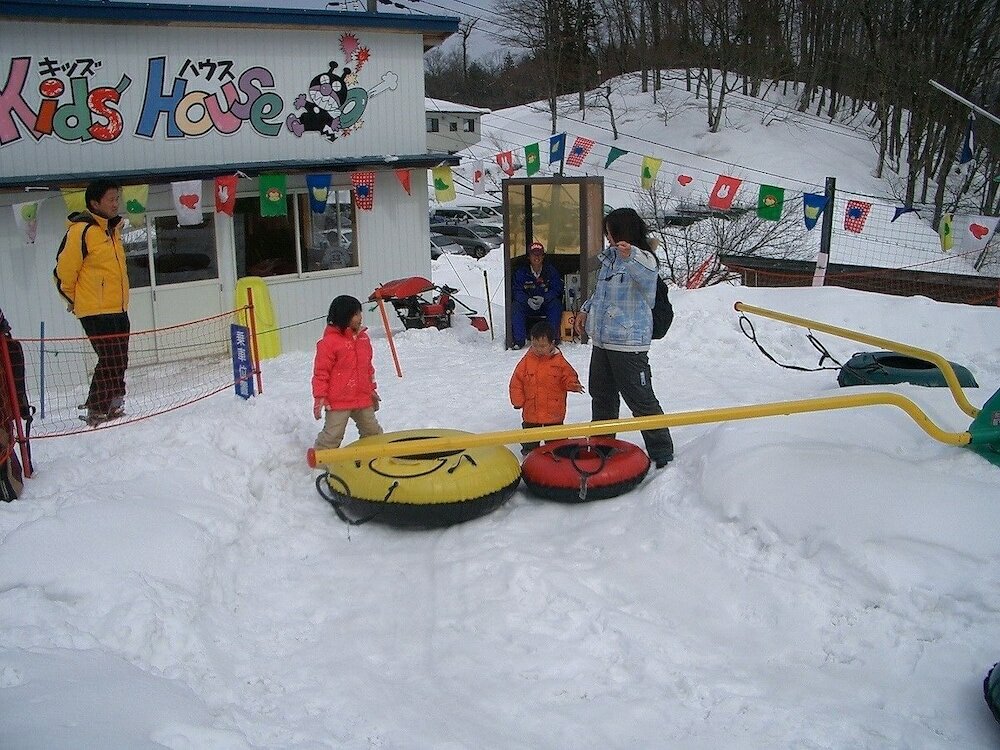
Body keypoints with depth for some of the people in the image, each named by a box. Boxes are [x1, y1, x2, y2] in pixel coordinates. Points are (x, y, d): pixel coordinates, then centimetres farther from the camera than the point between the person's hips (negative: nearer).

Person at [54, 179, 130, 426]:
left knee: (118, 362, 10)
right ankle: (98, 412, -1)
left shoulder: (112, 229, 15)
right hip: (96, 311, -8)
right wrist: (73, 300, 3)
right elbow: (64, 270, -9)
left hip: (118, 309, 8)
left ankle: (107, 406, 22)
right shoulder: (81, 231, -12)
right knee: (111, 362, -10)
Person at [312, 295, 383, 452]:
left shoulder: (363, 337, 10)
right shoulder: (329, 341, -13)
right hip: (338, 401, -7)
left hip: (363, 399, 7)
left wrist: (372, 389, 24)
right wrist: (320, 396, -12)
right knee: (333, 435, -4)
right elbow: (321, 371, -10)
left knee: (373, 432, 18)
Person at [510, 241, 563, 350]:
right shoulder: (521, 272, 0)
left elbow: (557, 289, -6)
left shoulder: (551, 270, 0)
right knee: (516, 306, -27)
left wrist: (543, 298, -24)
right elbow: (517, 291, -7)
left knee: (556, 304, -31)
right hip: (527, 305, 1)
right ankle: (518, 340, -24)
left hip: (546, 304, -1)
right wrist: (528, 300, -27)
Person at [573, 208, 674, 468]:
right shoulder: (610, 256, 13)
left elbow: (647, 277, -38)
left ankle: (662, 454, 7)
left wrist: (631, 256, -55)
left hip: (628, 342, -9)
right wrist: (586, 310, 24)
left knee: (640, 400, -4)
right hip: (602, 339, 9)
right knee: (601, 395, 20)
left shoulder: (642, 259, -13)